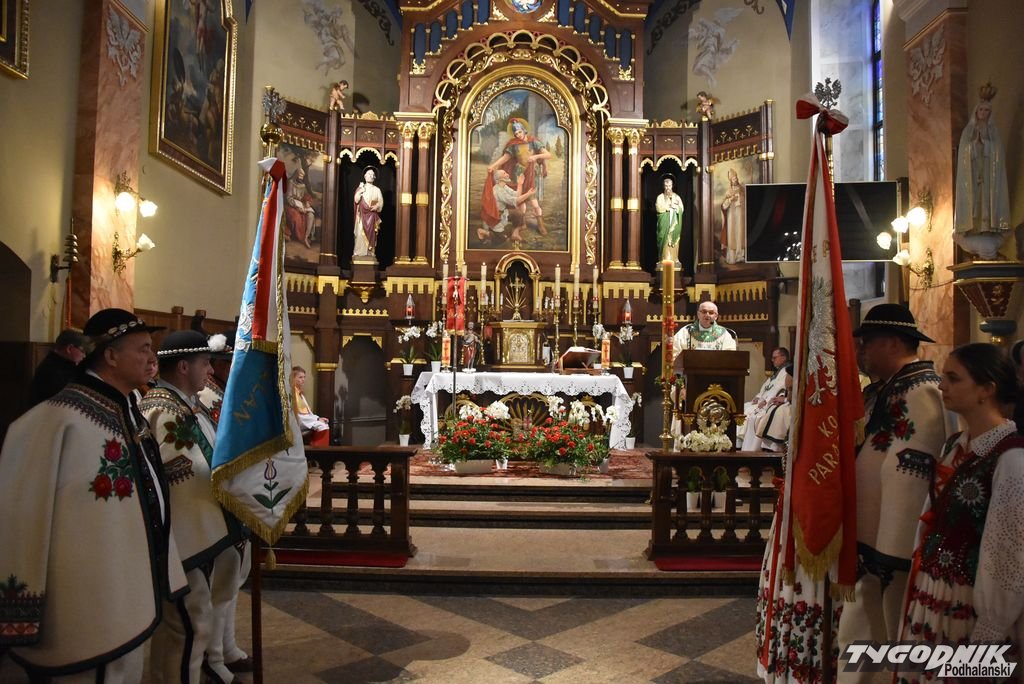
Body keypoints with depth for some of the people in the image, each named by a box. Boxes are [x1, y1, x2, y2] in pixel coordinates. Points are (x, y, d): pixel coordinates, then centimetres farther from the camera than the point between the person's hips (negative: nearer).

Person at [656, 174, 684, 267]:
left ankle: (675, 260, 0)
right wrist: (670, 206, -9)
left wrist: (674, 206, -12)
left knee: (674, 240, -2)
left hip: (674, 222, 2)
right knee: (665, 240, -8)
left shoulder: (677, 197, 12)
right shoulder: (660, 197, 6)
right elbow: (658, 208, -10)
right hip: (664, 222, -2)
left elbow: (681, 209, 2)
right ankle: (664, 260, -8)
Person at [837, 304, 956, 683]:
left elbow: (909, 477, -26)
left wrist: (892, 555, -25)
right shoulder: (886, 389, 10)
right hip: (867, 539, 9)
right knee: (859, 638, 22)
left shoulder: (919, 392, -20)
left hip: (894, 547, -9)